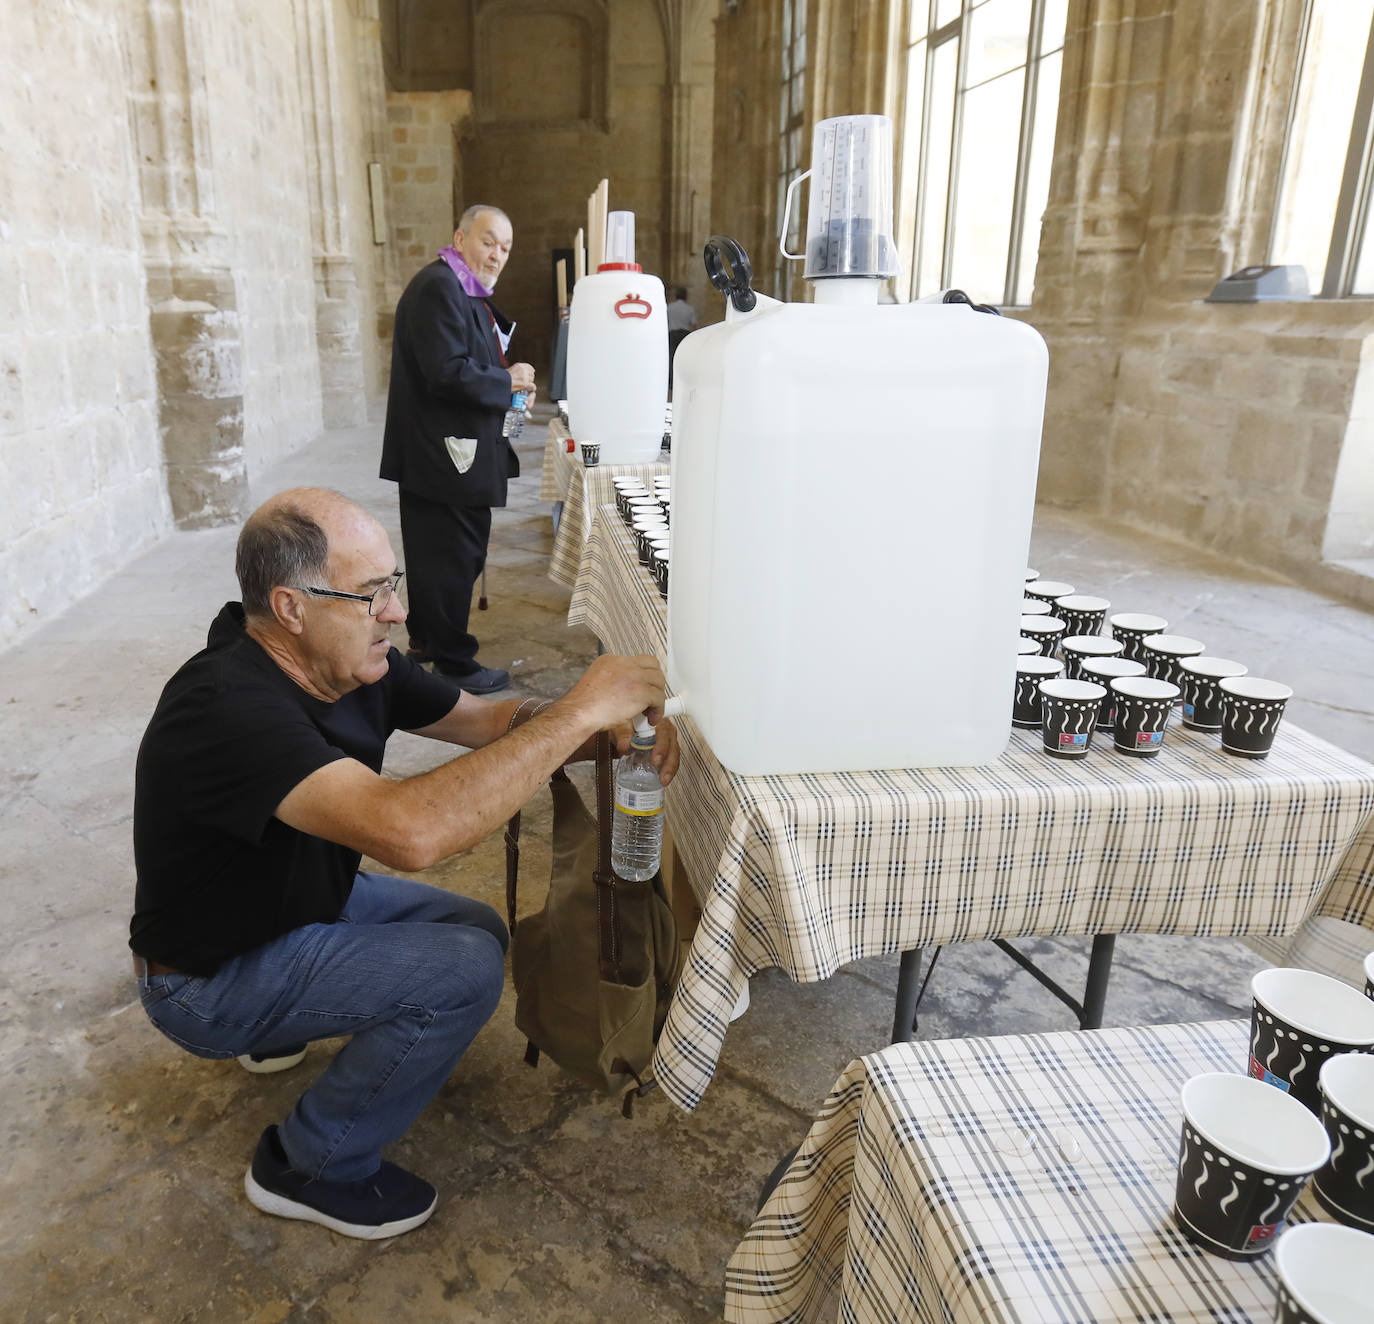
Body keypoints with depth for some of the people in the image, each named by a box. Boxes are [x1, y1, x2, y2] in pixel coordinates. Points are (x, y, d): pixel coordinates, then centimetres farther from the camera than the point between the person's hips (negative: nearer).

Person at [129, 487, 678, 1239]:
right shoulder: (230, 709, -37)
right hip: (208, 981, -8)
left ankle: (284, 1029, 22)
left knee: (477, 928, 5)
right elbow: (410, 831, -50)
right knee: (464, 970, -21)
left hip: (303, 898, 8)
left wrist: (614, 729, -23)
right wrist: (578, 711, -44)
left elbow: (487, 721, -4)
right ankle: (310, 1166, 2)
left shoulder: (351, 663, -11)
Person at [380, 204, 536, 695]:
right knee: (455, 557, -3)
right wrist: (508, 382, -13)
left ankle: (425, 639, 36)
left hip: (442, 452, 11)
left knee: (434, 551, 20)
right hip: (442, 453, -11)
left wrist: (510, 386, 6)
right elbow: (448, 373, -25)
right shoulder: (438, 287, -16)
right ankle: (454, 663, 8)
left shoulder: (465, 291, 18)